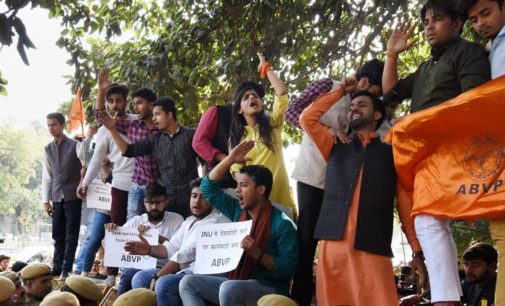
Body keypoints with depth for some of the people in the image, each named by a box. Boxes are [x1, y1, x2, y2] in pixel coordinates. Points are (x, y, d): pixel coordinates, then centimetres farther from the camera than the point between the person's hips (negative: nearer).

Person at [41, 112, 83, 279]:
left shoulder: (75, 145, -2)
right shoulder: (48, 149, 12)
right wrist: (45, 200, 6)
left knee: (71, 234, -2)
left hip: (72, 196, -5)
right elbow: (47, 176, 12)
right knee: (58, 235, 8)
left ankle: (66, 269, 0)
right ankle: (57, 268, 13)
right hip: (56, 197, 5)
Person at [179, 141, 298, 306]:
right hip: (236, 283, 8)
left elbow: (288, 268, -17)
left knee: (229, 288, -37)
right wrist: (230, 159, 5)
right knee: (188, 283, -4)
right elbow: (208, 188, 13)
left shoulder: (282, 223, -12)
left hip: (269, 290, -8)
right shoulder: (237, 211, 10)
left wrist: (258, 254, -28)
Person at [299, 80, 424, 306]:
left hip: (373, 248, -2)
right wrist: (340, 92, 25)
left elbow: (405, 203, 11)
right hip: (332, 245, 3)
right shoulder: (336, 148, 24)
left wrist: (417, 251, 3)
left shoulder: (391, 153, 15)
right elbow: (307, 118, 18)